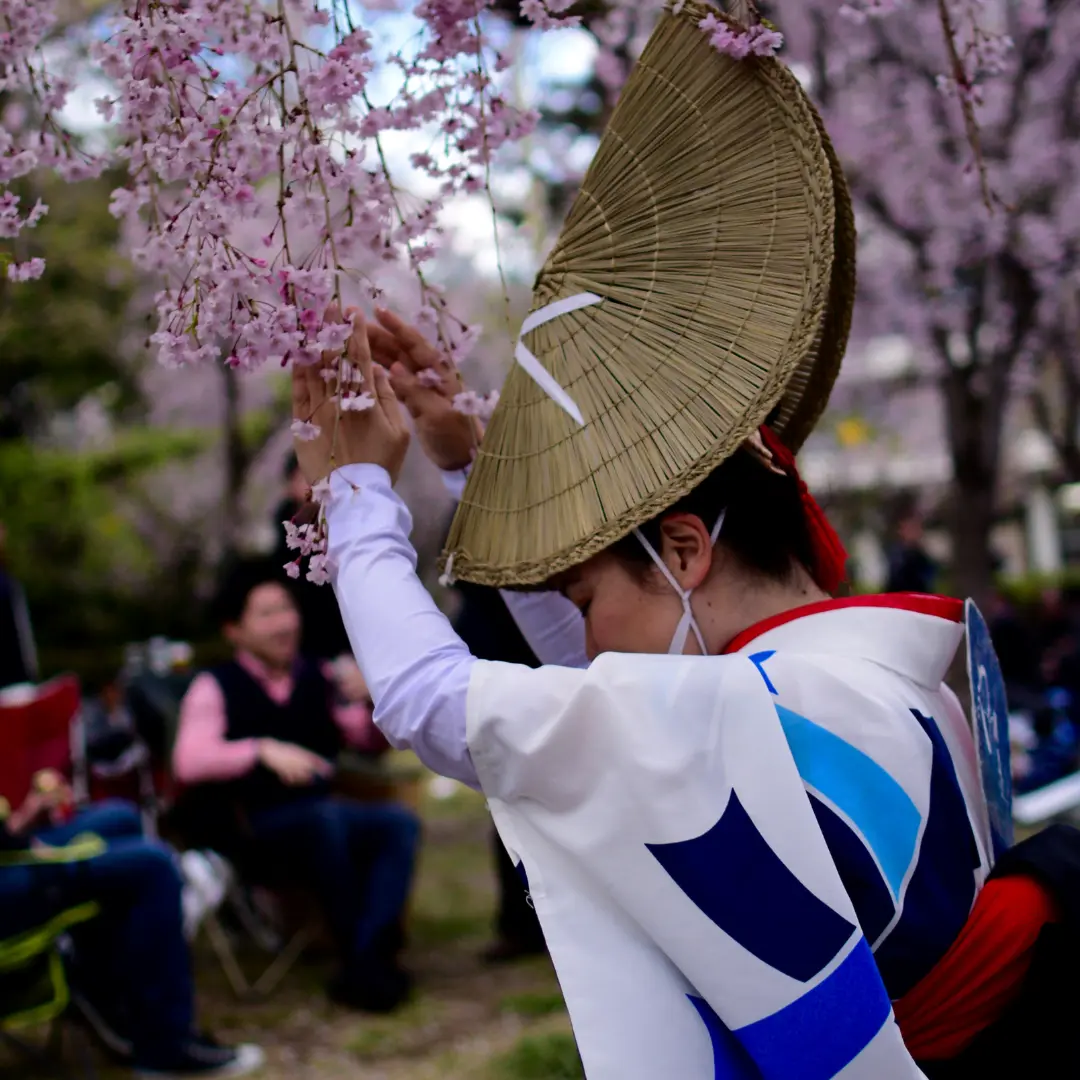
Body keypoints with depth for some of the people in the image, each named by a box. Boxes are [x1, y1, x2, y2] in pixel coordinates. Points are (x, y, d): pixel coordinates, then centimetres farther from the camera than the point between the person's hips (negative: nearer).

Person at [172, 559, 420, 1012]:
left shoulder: (318, 678, 14)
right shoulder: (215, 687, 2)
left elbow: (373, 741, 10)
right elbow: (189, 762, -14)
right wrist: (263, 750, -27)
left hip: (326, 815, 5)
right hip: (255, 830, -4)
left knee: (400, 823, -25)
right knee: (326, 818, -36)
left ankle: (365, 963, -32)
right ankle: (364, 952, -25)